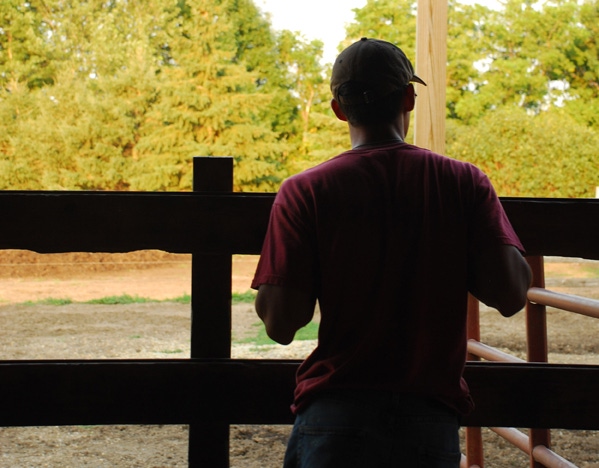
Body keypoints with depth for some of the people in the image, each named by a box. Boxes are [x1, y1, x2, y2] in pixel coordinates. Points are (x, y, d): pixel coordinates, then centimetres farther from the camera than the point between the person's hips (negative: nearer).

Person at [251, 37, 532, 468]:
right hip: (433, 419, 2)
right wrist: (453, 266, 10)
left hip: (334, 418, -2)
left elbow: (281, 324, -10)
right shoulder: (465, 183, -2)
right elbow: (510, 295, -9)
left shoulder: (304, 192, -6)